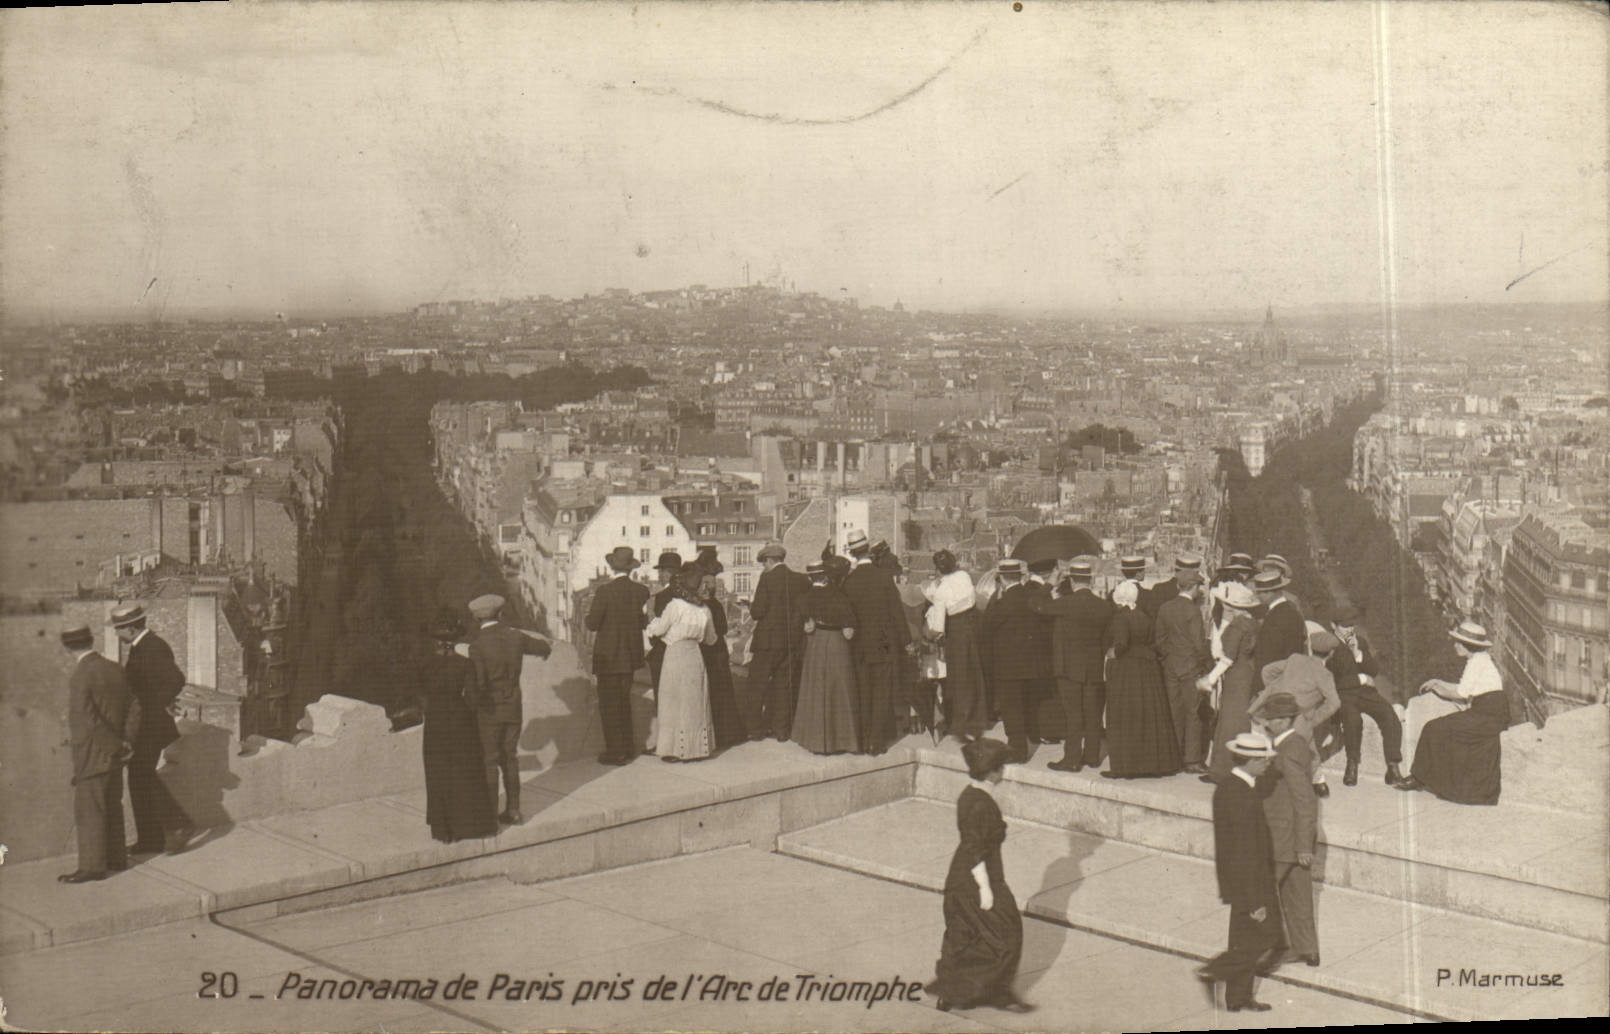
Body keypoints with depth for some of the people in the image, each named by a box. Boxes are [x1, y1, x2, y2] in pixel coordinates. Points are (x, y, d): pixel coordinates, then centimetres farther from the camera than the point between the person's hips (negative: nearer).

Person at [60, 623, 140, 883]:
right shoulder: (114, 670, 4)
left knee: (89, 810, 0)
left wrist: (118, 745, -16)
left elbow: (87, 721, -23)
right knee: (111, 805, 18)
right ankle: (116, 857, 27)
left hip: (92, 756, -8)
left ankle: (92, 866, 4)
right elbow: (133, 707, 7)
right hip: (113, 755, 8)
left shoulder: (80, 678, -19)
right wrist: (127, 740, 1)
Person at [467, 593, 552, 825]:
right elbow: (546, 648, 15)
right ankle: (513, 810, 20)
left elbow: (478, 683, -23)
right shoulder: (515, 637, -2)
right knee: (510, 759, 15)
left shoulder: (477, 644, -18)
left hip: (489, 712, -5)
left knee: (489, 763, 4)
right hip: (513, 710, 5)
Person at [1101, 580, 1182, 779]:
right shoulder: (1144, 617, 8)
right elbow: (1149, 641, 10)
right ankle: (1154, 761, 15)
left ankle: (1124, 766, 0)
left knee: (1124, 720, -1)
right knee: (1150, 717, 11)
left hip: (1124, 668, -6)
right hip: (1147, 669, 6)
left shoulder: (1120, 617, -13)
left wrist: (1114, 653, -8)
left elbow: (1121, 643, -25)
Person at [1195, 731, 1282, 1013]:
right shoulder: (1245, 799, -26)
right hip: (1251, 877, -9)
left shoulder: (1224, 787, 3)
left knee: (1243, 936, 16)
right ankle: (1217, 969, 4)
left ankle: (1237, 997, 23)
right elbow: (1247, 850, -25)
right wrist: (1256, 901, -20)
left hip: (1234, 876, 9)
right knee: (1267, 934, 5)